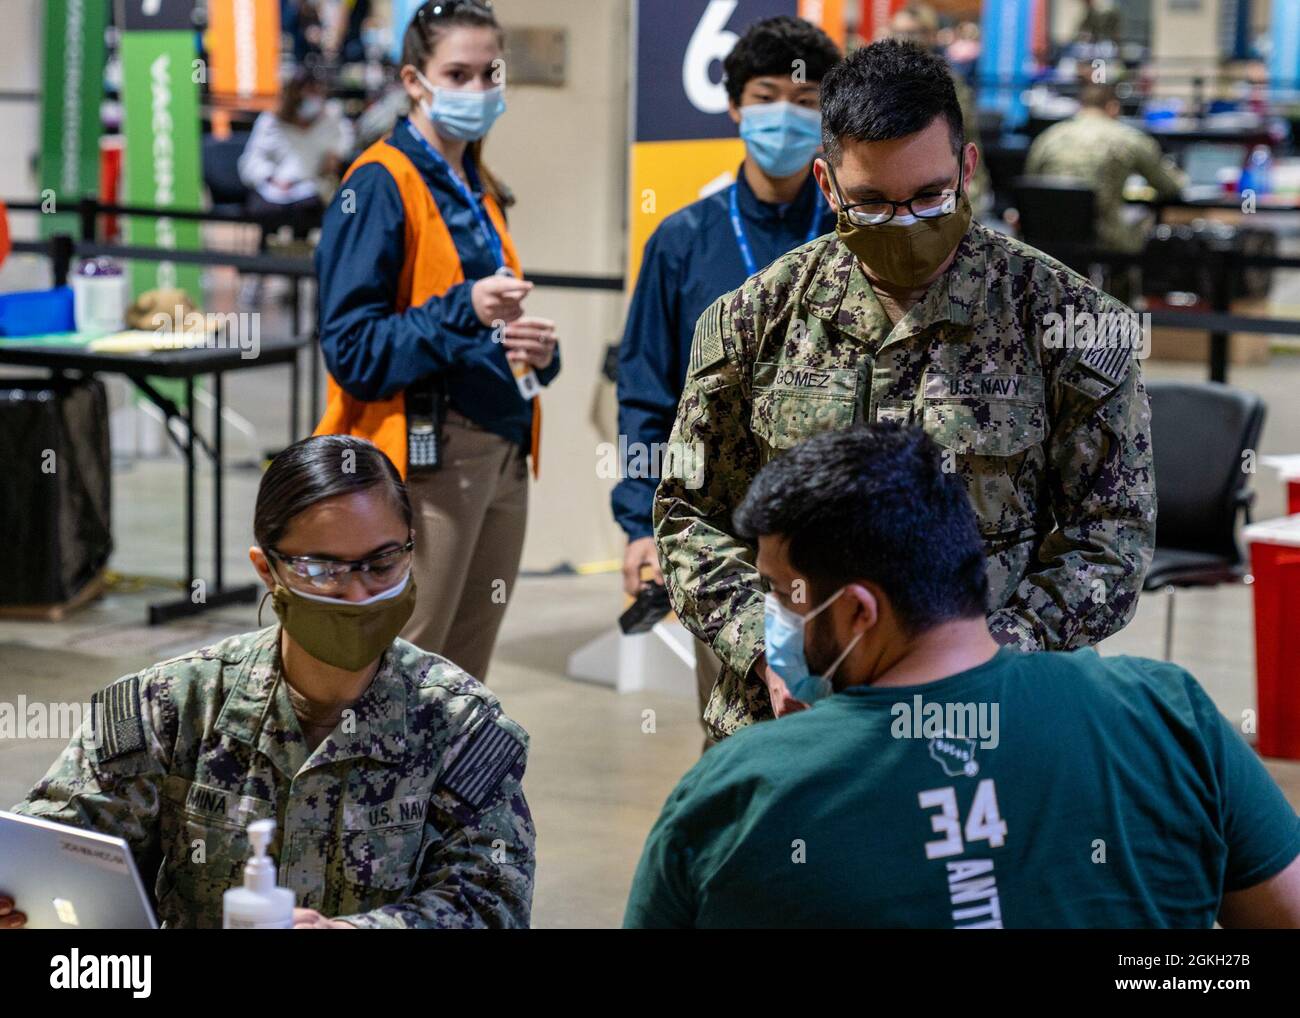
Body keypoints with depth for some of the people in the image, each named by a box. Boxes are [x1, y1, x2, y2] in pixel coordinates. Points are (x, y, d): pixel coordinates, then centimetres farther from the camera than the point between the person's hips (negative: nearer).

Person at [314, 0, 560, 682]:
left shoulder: (479, 189, 18)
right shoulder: (380, 184, -8)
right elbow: (352, 349, -15)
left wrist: (534, 350, 3)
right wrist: (463, 310, -27)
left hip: (500, 460, 8)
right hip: (423, 462, -8)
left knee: (462, 692, 10)